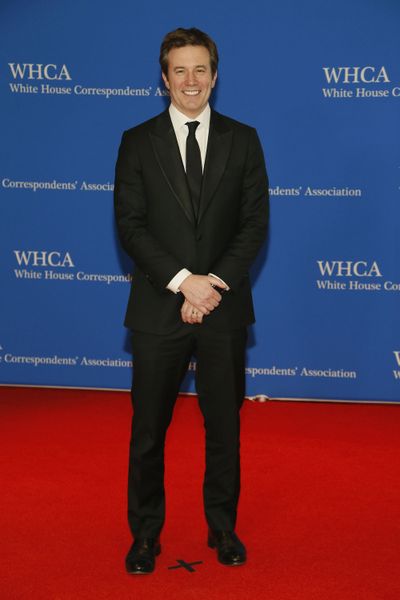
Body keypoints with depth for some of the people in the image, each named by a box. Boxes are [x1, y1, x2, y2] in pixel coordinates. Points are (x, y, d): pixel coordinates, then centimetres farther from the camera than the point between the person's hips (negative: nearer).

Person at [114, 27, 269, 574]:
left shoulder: (242, 139, 6)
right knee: (148, 428, 7)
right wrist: (184, 281, -14)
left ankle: (223, 527, 29)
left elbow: (256, 222, 0)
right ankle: (145, 534, 24)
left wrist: (214, 283, -11)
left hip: (225, 308, 1)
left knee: (224, 424, 11)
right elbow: (129, 225, -4)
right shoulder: (137, 142, 3)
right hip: (158, 308, -1)